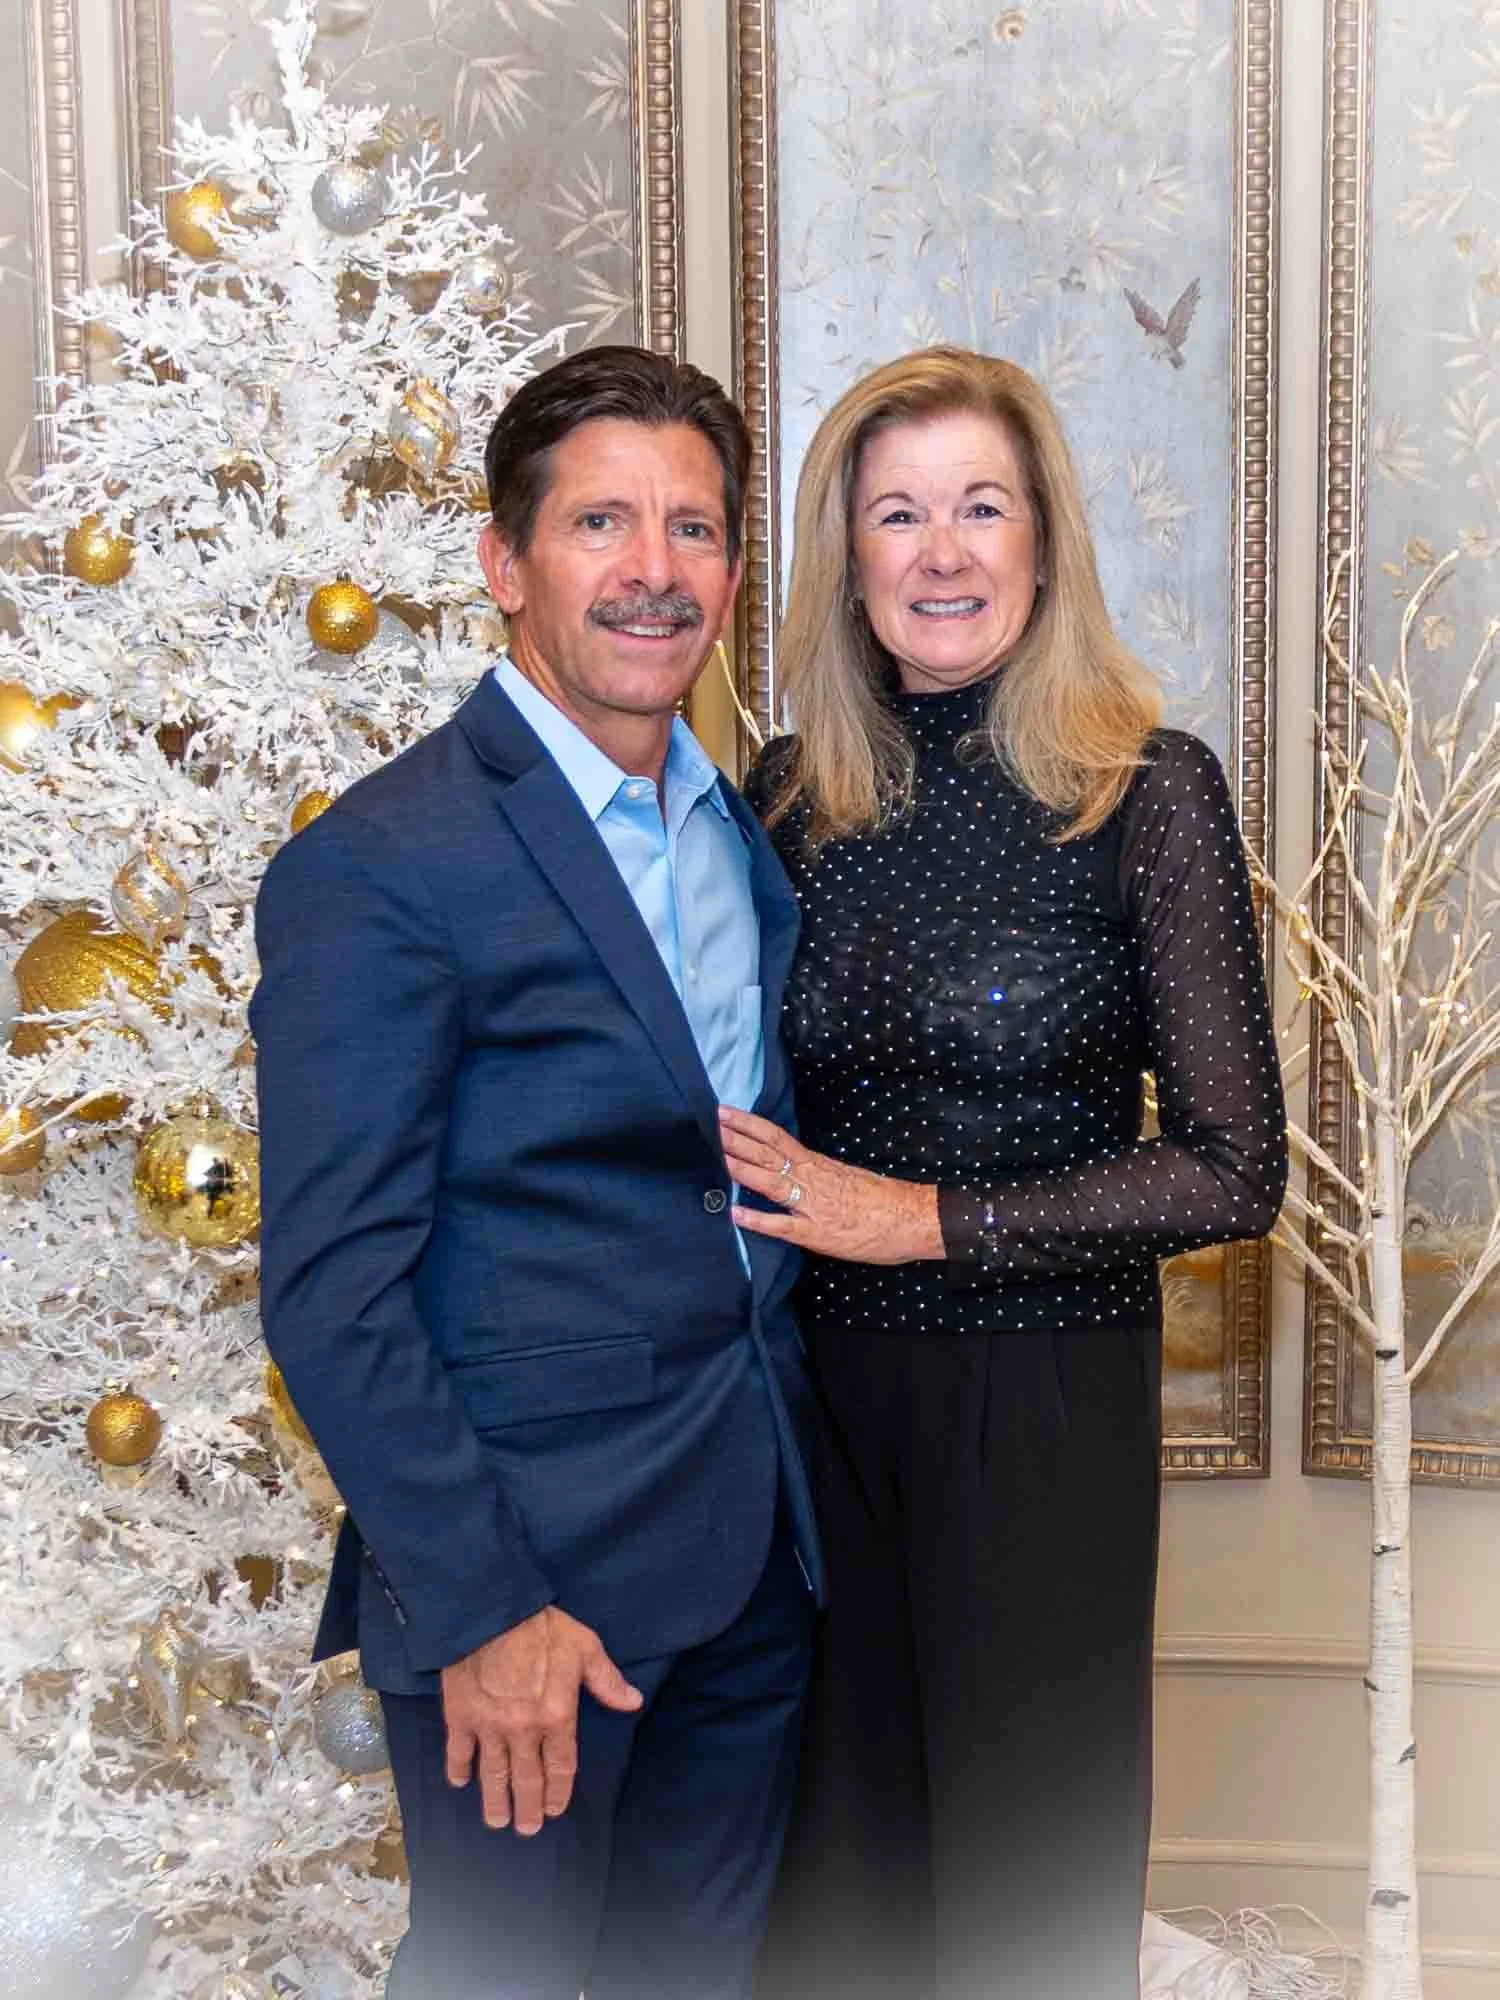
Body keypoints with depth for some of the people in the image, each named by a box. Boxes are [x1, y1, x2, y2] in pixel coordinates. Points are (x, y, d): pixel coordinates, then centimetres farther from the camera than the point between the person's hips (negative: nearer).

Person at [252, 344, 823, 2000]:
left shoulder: (747, 826, 8)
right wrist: (479, 1611, -18)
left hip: (758, 1544, 7)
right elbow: (332, 1292, -17)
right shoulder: (378, 868, -16)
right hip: (527, 1557, -7)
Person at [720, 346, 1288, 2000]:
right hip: (816, 1384, 3)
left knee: (1025, 1864, 13)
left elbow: (1231, 1169, -12)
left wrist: (930, 1217, -14)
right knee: (836, 1863, 17)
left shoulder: (1146, 792, -10)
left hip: (1045, 1402, -3)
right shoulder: (792, 795, 1)